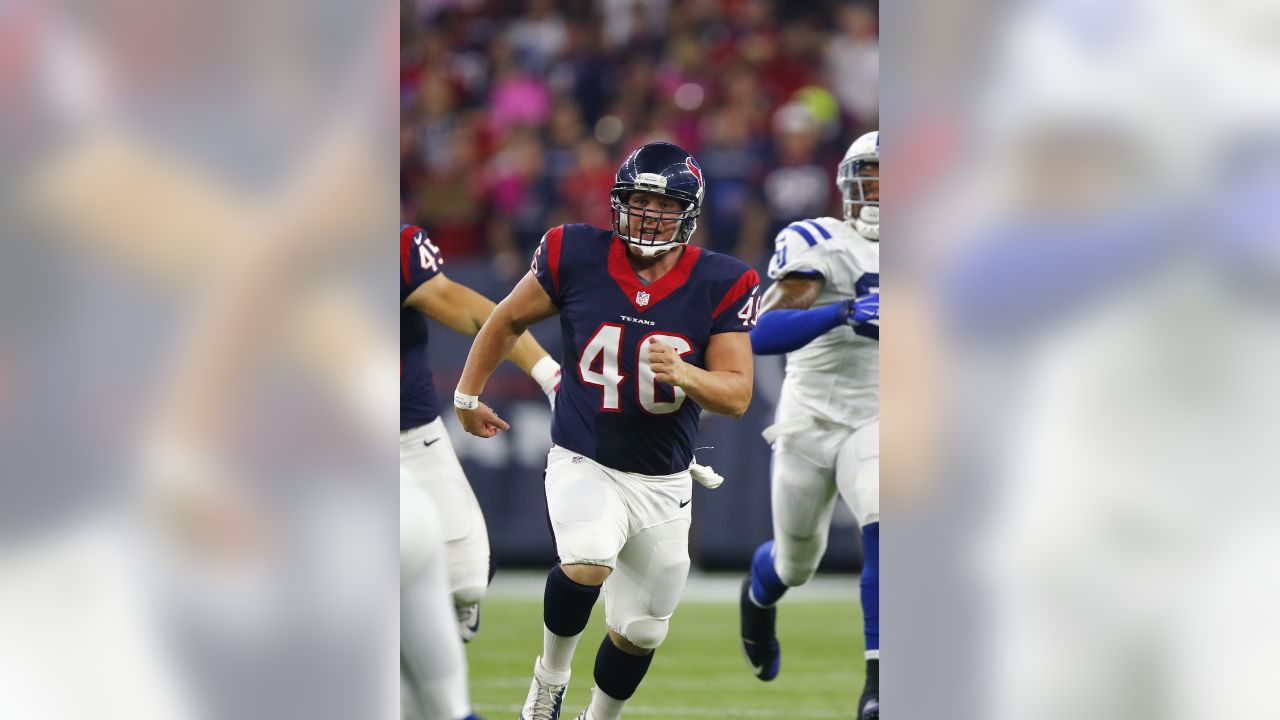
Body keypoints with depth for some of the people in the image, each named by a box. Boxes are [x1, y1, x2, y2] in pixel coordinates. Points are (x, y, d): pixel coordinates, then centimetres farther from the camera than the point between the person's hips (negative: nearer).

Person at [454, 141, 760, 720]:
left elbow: (737, 395, -10)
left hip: (663, 482, 2)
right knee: (587, 566, -32)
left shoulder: (719, 286, -10)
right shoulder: (575, 258, -11)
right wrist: (468, 394, 15)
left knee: (639, 631, 13)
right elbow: (508, 320, 7)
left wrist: (684, 375, -31)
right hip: (584, 465, -2)